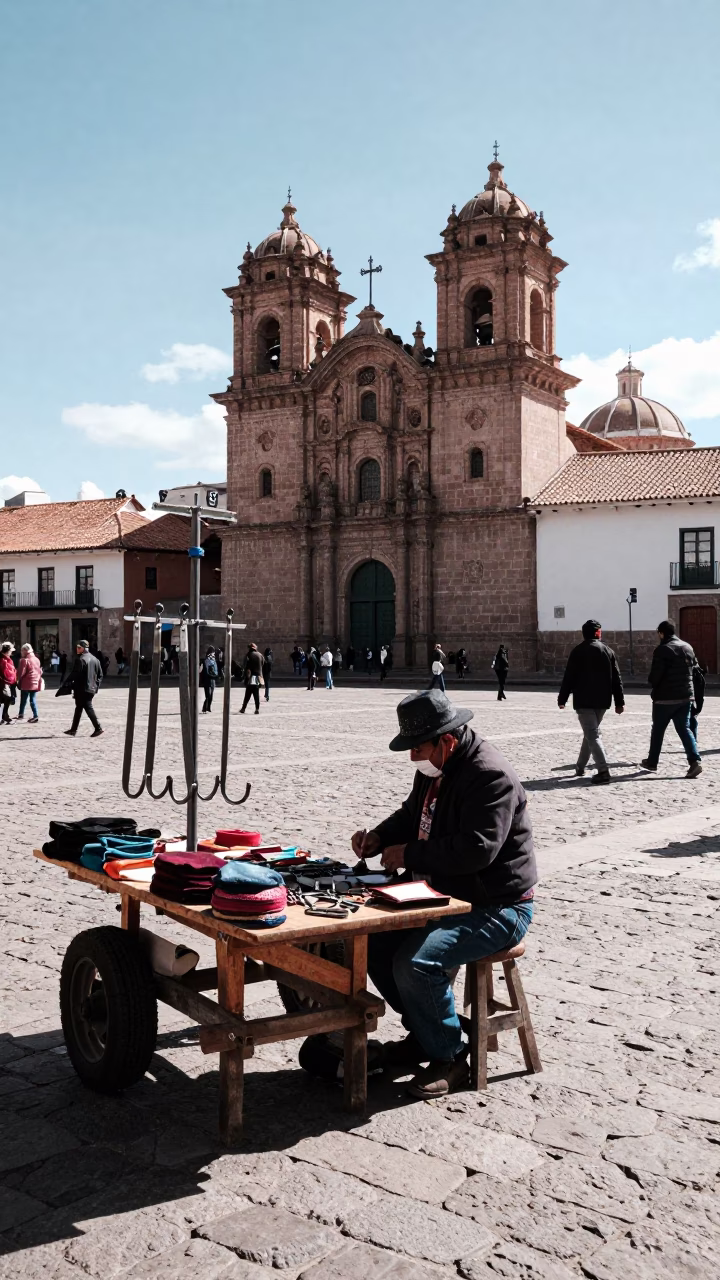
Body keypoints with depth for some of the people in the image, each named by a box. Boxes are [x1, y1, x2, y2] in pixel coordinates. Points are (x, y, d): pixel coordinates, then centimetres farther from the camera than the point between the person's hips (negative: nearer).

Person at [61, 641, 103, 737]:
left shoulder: (80, 660, -13)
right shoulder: (95, 659, 11)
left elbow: (74, 674, -17)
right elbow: (100, 675, 13)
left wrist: (64, 685, -9)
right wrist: (96, 686, 17)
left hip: (82, 690, -8)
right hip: (91, 689, 8)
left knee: (88, 708, -5)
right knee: (78, 708, 16)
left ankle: (98, 728, -10)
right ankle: (73, 729, 21)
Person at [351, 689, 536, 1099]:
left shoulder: (491, 775, -23)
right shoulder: (435, 769, 7)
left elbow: (475, 850, -32)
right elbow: (411, 816, 22)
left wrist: (410, 855, -22)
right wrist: (379, 838, 1)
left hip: (498, 908, -10)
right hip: (448, 896, 10)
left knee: (415, 962, -26)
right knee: (375, 941, 1)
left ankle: (450, 1058, -2)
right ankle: (424, 1033, 19)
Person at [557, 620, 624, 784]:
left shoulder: (579, 651, -5)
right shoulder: (608, 651, 8)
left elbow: (569, 677, -7)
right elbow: (616, 679, 7)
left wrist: (562, 699, 0)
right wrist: (619, 701, 9)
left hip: (584, 701, -5)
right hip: (602, 701, 5)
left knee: (592, 735, -8)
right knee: (590, 732, 20)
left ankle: (603, 771, -19)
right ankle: (580, 767, 30)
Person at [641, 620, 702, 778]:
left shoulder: (663, 650, -15)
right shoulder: (688, 647, 8)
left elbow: (654, 676, -18)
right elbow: (694, 668, 13)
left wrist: (653, 685, 3)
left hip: (665, 697, -6)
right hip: (686, 696, 6)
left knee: (658, 730, 10)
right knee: (684, 729, 7)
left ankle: (652, 762, 21)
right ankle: (695, 761, -10)